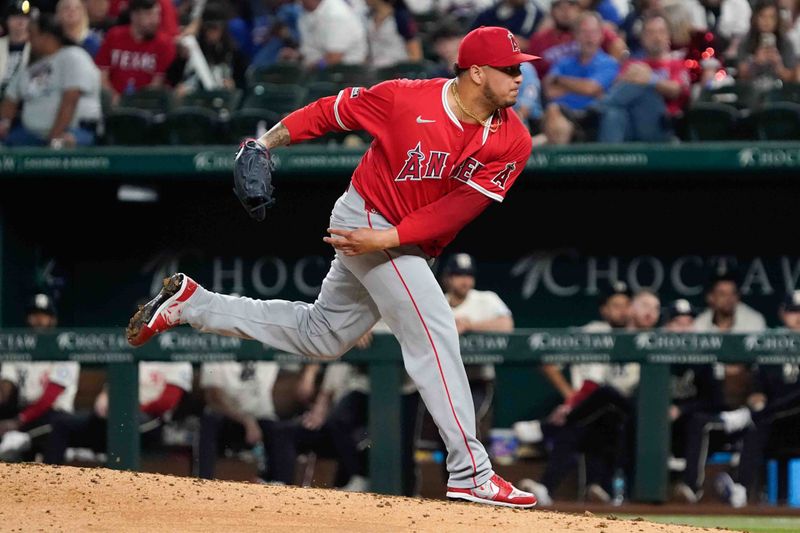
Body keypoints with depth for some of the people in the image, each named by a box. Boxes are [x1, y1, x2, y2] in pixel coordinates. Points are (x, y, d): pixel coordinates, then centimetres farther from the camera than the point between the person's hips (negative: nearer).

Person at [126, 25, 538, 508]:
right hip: (366, 220, -7)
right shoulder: (406, 99, -21)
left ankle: (190, 303, 28)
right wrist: (269, 141, -16)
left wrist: (387, 239, -23)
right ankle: (470, 472, -13)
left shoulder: (513, 141, -12)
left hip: (407, 245, 7)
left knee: (321, 335, 19)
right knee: (434, 332, -15)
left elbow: (460, 208, -16)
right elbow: (331, 111, -8)